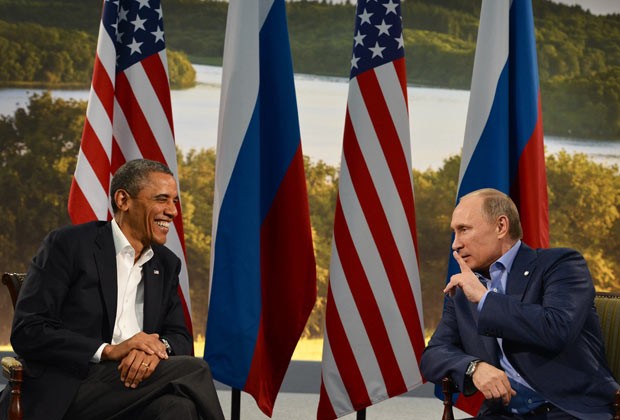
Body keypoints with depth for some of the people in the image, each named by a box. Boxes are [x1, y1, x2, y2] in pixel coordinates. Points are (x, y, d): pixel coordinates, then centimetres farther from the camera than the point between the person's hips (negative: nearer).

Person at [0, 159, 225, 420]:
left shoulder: (167, 264, 18)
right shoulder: (67, 245, 0)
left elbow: (181, 338, 13)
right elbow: (26, 331, -8)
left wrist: (158, 348, -12)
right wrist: (108, 350, -19)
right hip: (68, 394, -5)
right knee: (193, 370, -25)